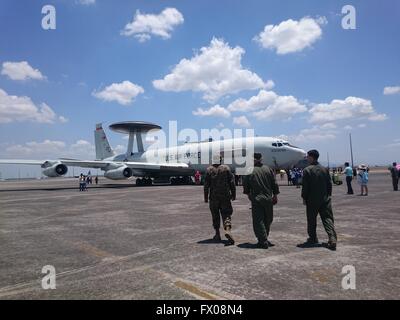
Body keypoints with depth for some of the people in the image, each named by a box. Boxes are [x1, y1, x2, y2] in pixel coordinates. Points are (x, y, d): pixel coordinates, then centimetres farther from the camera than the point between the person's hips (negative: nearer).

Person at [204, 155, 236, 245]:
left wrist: (206, 197, 4)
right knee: (226, 214, 3)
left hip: (214, 197, 0)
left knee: (215, 215, 12)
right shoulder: (226, 168, 2)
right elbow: (232, 182, 0)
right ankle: (228, 230, -20)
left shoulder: (209, 170, 0)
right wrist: (233, 194, 7)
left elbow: (206, 185, -2)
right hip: (225, 196, 0)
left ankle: (217, 234, 18)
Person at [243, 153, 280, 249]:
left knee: (258, 221, 2)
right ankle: (264, 239, 28)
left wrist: (249, 194, 18)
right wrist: (275, 196, 14)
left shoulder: (250, 171, -7)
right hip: (268, 199, 3)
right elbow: (274, 184, 4)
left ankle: (263, 241, -2)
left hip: (256, 199, -3)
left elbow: (246, 186, -1)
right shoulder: (268, 169, 1)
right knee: (267, 221, 17)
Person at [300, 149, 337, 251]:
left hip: (312, 200, -4)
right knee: (328, 218, 3)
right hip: (325, 199, 4)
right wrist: (328, 195, 18)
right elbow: (329, 184, 9)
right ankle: (332, 239, -9)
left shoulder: (307, 170, -11)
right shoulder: (325, 169, 6)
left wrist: (304, 198, -1)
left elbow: (305, 186, -11)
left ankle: (313, 238, 21)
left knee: (311, 220, 10)